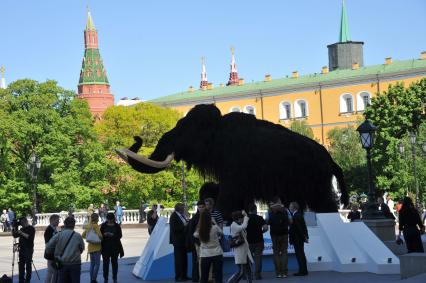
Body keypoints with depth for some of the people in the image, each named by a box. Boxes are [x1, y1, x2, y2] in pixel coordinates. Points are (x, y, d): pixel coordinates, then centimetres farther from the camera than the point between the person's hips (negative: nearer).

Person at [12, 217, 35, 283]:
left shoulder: (31, 229, -5)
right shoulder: (22, 229, 16)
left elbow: (30, 237, -19)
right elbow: (15, 235, 17)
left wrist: (21, 233, -20)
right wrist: (14, 228, 3)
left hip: (28, 250, -7)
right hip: (22, 249, 7)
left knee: (28, 265, -3)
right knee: (21, 265, 8)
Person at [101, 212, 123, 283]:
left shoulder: (117, 226, 2)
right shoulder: (103, 225, 3)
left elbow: (120, 235, -3)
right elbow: (100, 234, 4)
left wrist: (113, 235, -19)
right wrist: (104, 235, -18)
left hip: (115, 246, 0)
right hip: (105, 246, 0)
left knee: (114, 262, 7)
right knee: (106, 262, -1)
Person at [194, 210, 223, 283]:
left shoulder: (199, 230, -10)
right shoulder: (215, 227, -14)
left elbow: (195, 235, 13)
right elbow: (221, 233, 6)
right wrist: (215, 223, 10)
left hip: (205, 255, 2)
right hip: (217, 254, -2)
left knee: (203, 277, 9)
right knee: (218, 277, 3)